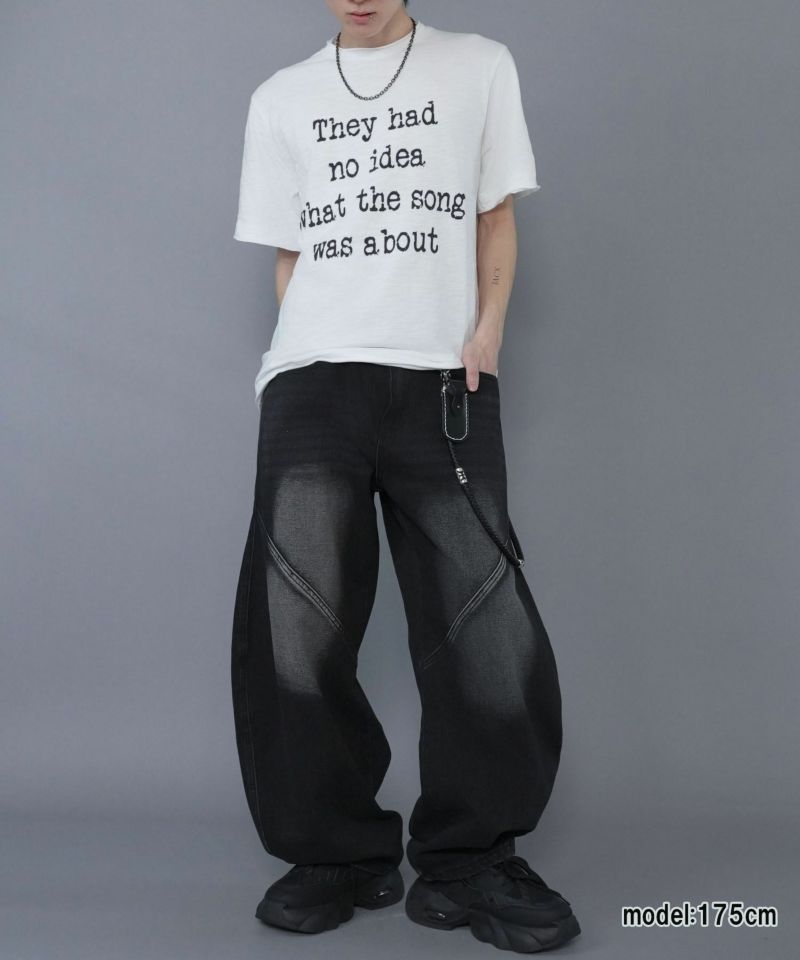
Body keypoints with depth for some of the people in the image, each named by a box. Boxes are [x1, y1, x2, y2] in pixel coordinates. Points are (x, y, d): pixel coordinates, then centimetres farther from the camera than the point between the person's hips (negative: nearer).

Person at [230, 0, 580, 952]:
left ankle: (468, 859, 6)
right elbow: (286, 253, 17)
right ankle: (338, 854, 6)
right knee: (294, 626, -9)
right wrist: (327, 346, 0)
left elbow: (495, 219, 14)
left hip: (446, 381, 0)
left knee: (489, 627, -8)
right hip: (313, 377, 1)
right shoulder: (280, 97, 19)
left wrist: (487, 330, -2)